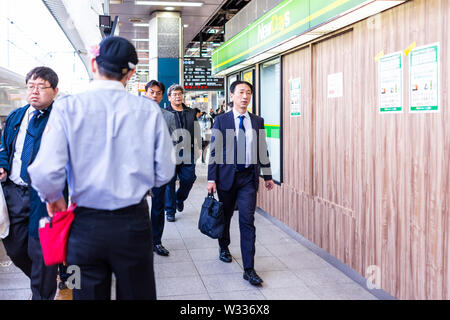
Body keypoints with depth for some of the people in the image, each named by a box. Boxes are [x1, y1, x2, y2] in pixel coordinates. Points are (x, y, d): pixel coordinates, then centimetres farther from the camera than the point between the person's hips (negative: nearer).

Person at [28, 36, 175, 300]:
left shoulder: (67, 107, -8)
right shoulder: (149, 110, -6)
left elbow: (46, 172, -16)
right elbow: (164, 173, -4)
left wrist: (53, 198, 6)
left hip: (86, 224, 0)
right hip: (134, 222, 1)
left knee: (88, 293, 15)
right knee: (138, 294, 16)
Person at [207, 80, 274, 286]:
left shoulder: (258, 122, 7)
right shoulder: (221, 121, -1)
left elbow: (263, 150, 12)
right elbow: (214, 151, -3)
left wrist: (268, 176, 14)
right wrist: (211, 179, -8)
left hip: (249, 178, 1)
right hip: (227, 176, -1)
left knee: (247, 221, -5)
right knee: (225, 216, 16)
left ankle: (249, 269, -3)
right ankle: (224, 247, 43)